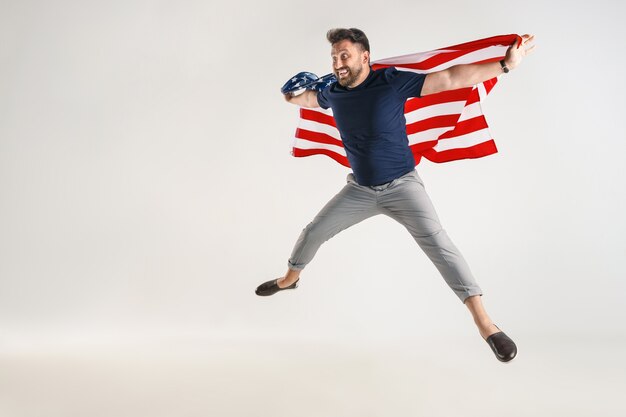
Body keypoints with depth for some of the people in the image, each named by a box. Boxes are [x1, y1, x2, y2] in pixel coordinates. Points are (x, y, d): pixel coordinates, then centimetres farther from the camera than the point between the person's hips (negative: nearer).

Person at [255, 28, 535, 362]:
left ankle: (484, 324, -28)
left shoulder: (392, 82, -18)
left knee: (435, 240, -25)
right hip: (359, 189, 6)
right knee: (313, 232, 13)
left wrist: (505, 65, -27)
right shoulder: (333, 92, -3)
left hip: (402, 185, -5)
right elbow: (310, 99, 25)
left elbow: (451, 78, -22)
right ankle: (289, 278, 45)